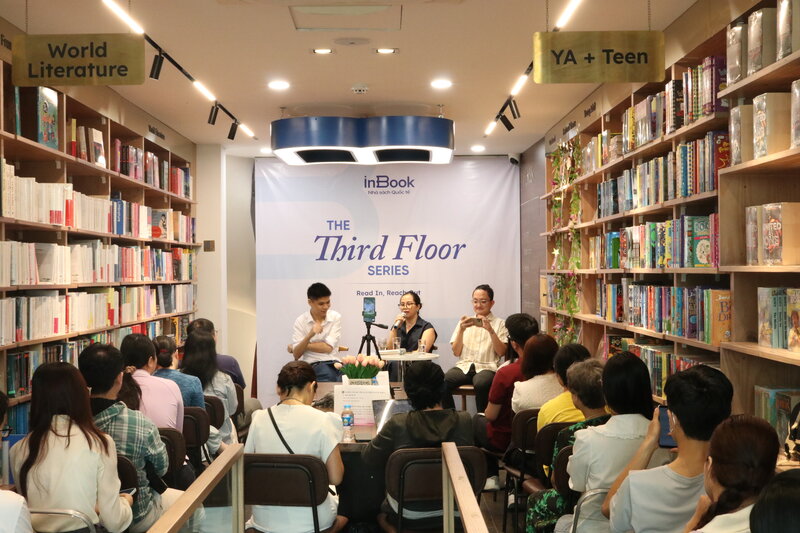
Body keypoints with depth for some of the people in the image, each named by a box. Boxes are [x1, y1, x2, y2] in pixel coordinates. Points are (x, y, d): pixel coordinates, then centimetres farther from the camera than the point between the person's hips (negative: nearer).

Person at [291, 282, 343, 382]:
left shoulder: (335, 317, 4)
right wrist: (309, 335, -20)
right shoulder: (300, 321, 2)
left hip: (333, 362, 2)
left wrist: (305, 345, -2)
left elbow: (328, 347, -4)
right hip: (311, 365, -2)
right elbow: (296, 355, -6)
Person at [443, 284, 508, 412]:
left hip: (486, 367, -2)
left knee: (480, 383, -38)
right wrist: (461, 330, -6)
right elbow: (456, 352, 9)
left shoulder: (499, 323, 10)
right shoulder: (464, 322, 17)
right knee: (443, 382, -29)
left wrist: (490, 330, -13)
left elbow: (501, 352, -2)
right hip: (464, 366, 3)